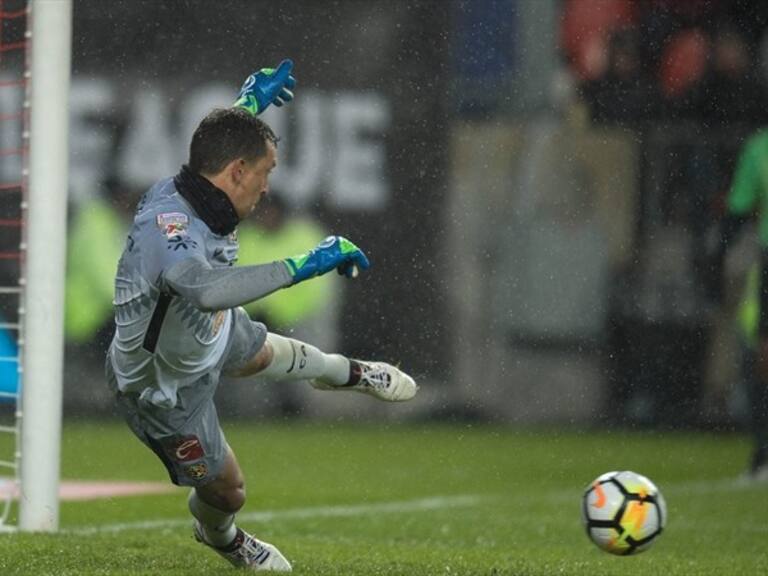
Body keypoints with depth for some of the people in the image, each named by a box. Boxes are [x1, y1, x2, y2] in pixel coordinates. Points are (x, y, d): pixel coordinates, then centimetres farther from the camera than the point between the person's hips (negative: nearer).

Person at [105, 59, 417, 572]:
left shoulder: (186, 188, -19)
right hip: (165, 389, -8)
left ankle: (348, 373, 69)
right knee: (227, 491, 16)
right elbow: (210, 288, -67)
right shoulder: (167, 226, -46)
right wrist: (302, 266, -61)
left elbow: (218, 142, 8)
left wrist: (252, 100, 21)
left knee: (263, 352, 36)